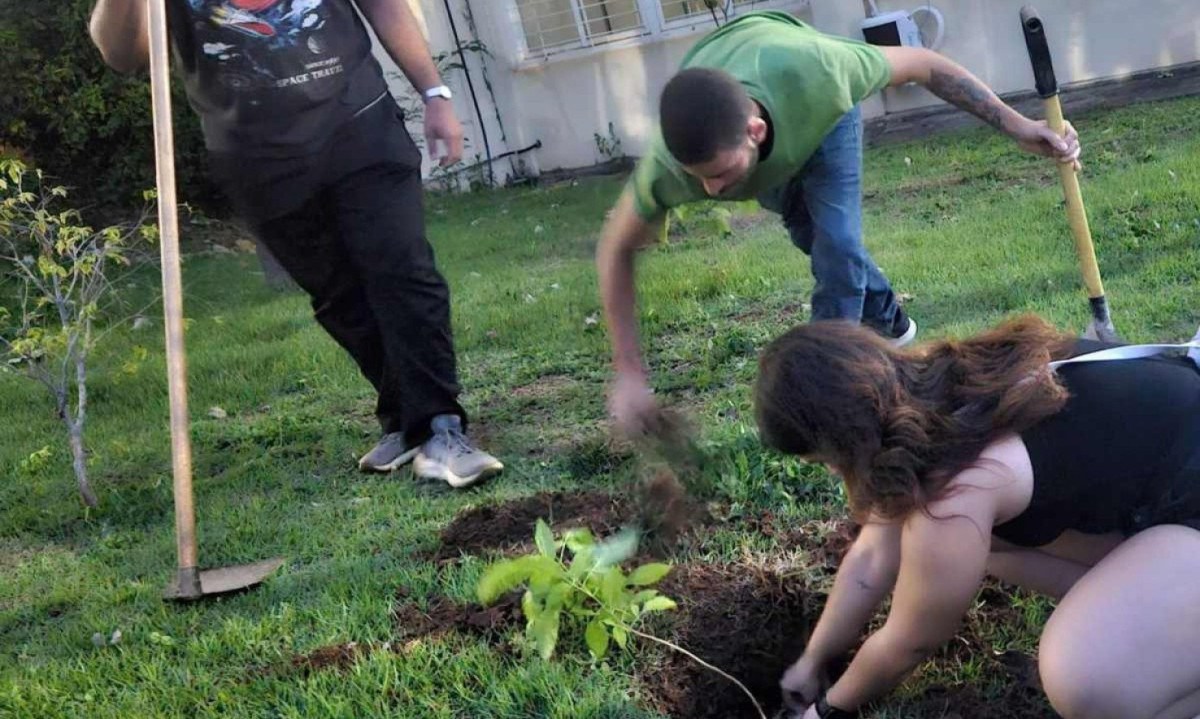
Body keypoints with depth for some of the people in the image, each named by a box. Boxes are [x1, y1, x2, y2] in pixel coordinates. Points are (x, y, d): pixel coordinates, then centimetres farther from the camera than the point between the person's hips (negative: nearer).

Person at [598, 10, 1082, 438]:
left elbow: (921, 64, -30)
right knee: (816, 240, 18)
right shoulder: (667, 168, -45)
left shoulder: (813, 75, -49)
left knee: (836, 244, -17)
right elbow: (615, 252, -27)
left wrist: (1016, 125, -27)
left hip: (819, 114, -1)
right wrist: (629, 371, -30)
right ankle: (887, 321, 44)